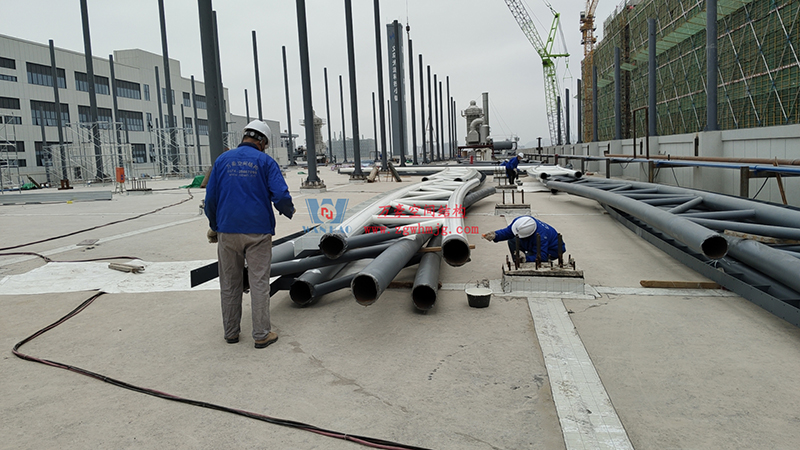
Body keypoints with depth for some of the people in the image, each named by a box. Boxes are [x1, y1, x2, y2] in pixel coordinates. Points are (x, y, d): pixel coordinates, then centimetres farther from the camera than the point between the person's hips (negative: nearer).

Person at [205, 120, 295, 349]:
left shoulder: (222, 160, 8)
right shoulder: (266, 162, -1)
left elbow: (211, 197, 6)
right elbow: (280, 195, -11)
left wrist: (214, 226, 19)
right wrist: (289, 211, 10)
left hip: (227, 231, 3)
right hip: (257, 231, -3)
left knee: (229, 284, 12)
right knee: (259, 282, 3)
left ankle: (231, 332, 22)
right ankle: (262, 334, 7)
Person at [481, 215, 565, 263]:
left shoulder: (540, 236, -44)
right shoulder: (519, 221, -23)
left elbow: (542, 257, -43)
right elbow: (507, 232, -9)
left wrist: (526, 258, -59)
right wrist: (495, 235, -28)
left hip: (551, 251, -8)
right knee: (512, 241, -6)